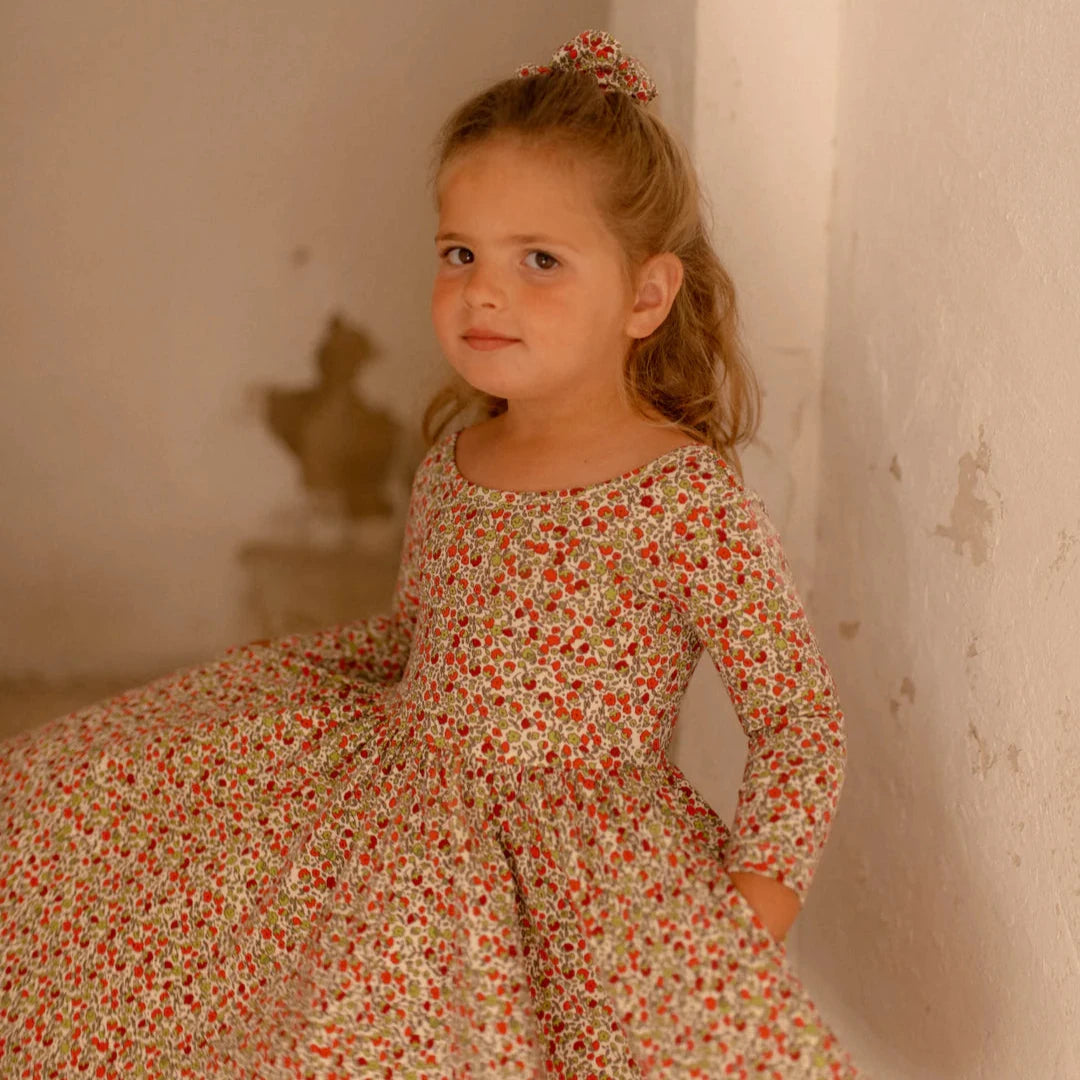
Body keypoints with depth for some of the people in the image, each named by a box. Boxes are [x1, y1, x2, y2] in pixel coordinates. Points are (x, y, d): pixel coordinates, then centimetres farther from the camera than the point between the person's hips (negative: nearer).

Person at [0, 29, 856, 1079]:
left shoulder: (691, 501, -16)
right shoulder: (451, 462, 4)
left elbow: (798, 720, -10)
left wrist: (756, 900, -20)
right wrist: (269, 679, 14)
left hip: (572, 857, -6)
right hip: (389, 781, 7)